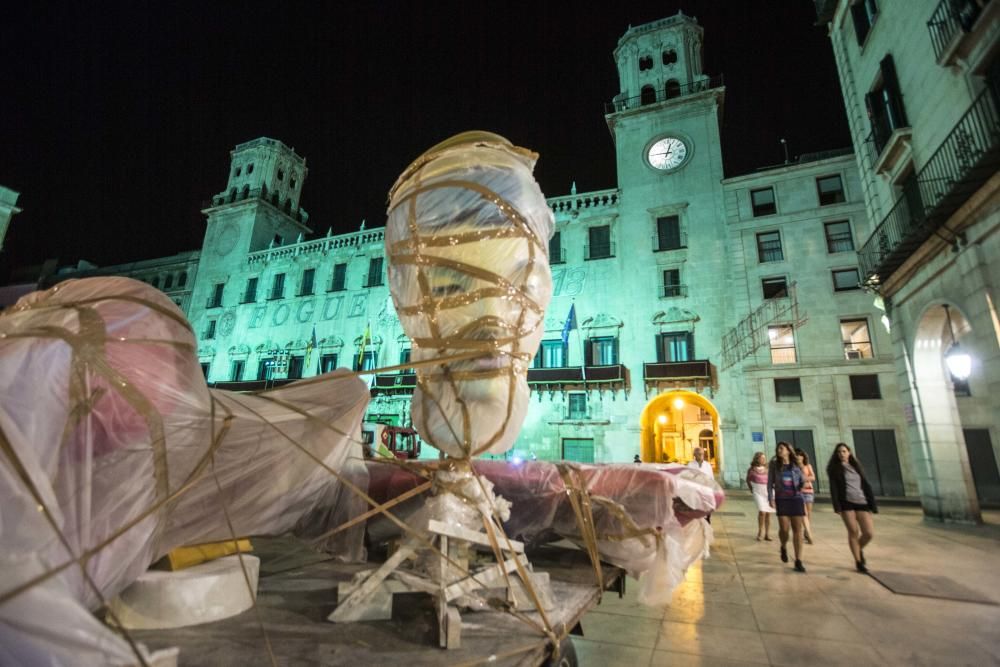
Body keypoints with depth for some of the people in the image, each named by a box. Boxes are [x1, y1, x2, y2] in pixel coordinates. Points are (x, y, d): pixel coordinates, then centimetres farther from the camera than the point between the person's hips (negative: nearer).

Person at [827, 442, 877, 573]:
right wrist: (837, 506, -13)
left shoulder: (856, 466, 15)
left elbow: (866, 486, 12)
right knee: (853, 532, -4)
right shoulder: (834, 468, 3)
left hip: (862, 502, 3)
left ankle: (860, 550, 26)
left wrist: (872, 504, 4)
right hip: (846, 503, -3)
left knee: (869, 533, -4)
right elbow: (833, 488, -4)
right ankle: (858, 561, 9)